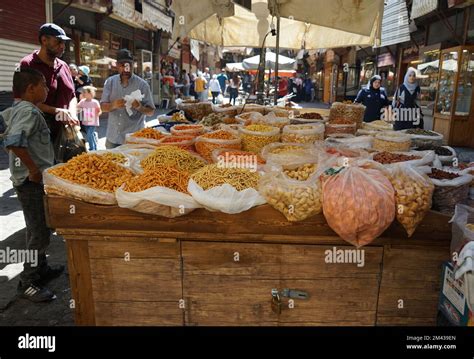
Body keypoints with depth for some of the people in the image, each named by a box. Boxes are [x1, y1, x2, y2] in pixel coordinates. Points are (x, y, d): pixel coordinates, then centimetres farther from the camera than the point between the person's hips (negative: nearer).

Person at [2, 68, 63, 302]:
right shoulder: (30, 112, -18)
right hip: (33, 181, -10)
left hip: (28, 180, 10)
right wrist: (33, 168, -24)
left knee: (38, 229, 21)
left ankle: (41, 269, 36)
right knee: (40, 232, -2)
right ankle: (28, 283, 9)